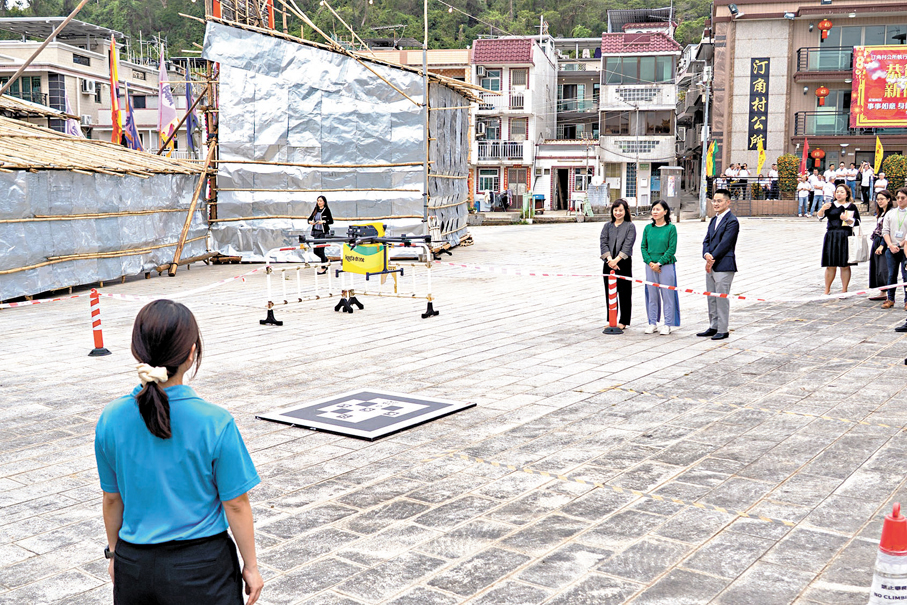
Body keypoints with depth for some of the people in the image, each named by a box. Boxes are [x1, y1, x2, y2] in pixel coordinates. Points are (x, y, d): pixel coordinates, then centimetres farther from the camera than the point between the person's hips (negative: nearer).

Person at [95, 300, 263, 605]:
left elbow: (112, 499, 4)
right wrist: (250, 565, 1)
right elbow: (235, 504, -11)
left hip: (134, 567, 3)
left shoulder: (110, 419, -8)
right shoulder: (215, 422, -18)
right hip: (201, 568, -3)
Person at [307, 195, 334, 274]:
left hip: (323, 232, -6)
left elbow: (331, 221, -7)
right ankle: (326, 259, 34)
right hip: (316, 231, 6)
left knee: (321, 250, -7)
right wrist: (310, 221, -5)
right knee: (316, 251, 7)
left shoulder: (326, 210, -4)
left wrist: (324, 221, -22)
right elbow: (310, 218, 17)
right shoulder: (316, 210, 12)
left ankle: (323, 268, 4)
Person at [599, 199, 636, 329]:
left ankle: (623, 321, 8)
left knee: (624, 292, 0)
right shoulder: (607, 226, 11)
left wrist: (616, 260, -17)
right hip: (609, 263, 4)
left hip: (624, 262, -3)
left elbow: (628, 245, -8)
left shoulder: (630, 226, 1)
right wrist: (609, 259, -14)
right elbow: (603, 242, 1)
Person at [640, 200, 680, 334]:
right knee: (652, 295, 8)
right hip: (650, 266, 4)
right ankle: (652, 323, 18)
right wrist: (650, 262, -7)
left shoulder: (671, 228, -3)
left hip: (666, 265, -3)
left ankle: (667, 324, 9)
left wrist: (659, 263, -12)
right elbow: (643, 246, 7)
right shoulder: (648, 228, 7)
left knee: (667, 295, 0)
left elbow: (672, 249, -7)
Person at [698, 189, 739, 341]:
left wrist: (712, 259, -13)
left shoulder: (732, 221, -10)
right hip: (711, 265, 8)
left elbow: (725, 243, -16)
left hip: (724, 266, -8)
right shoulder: (713, 220, 16)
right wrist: (706, 254, -9)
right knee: (711, 298, 13)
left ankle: (723, 330, 3)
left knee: (722, 298, -4)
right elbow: (707, 240, 11)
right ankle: (713, 327, 23)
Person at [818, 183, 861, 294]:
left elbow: (856, 222, 1)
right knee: (830, 265, 2)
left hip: (846, 237, -1)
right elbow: (820, 216, -6)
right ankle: (827, 290, 11)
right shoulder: (830, 205, 9)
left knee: (845, 266, 1)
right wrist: (822, 209, -27)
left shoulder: (852, 207, 8)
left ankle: (844, 290, 9)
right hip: (831, 237, 1)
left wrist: (847, 219, -18)